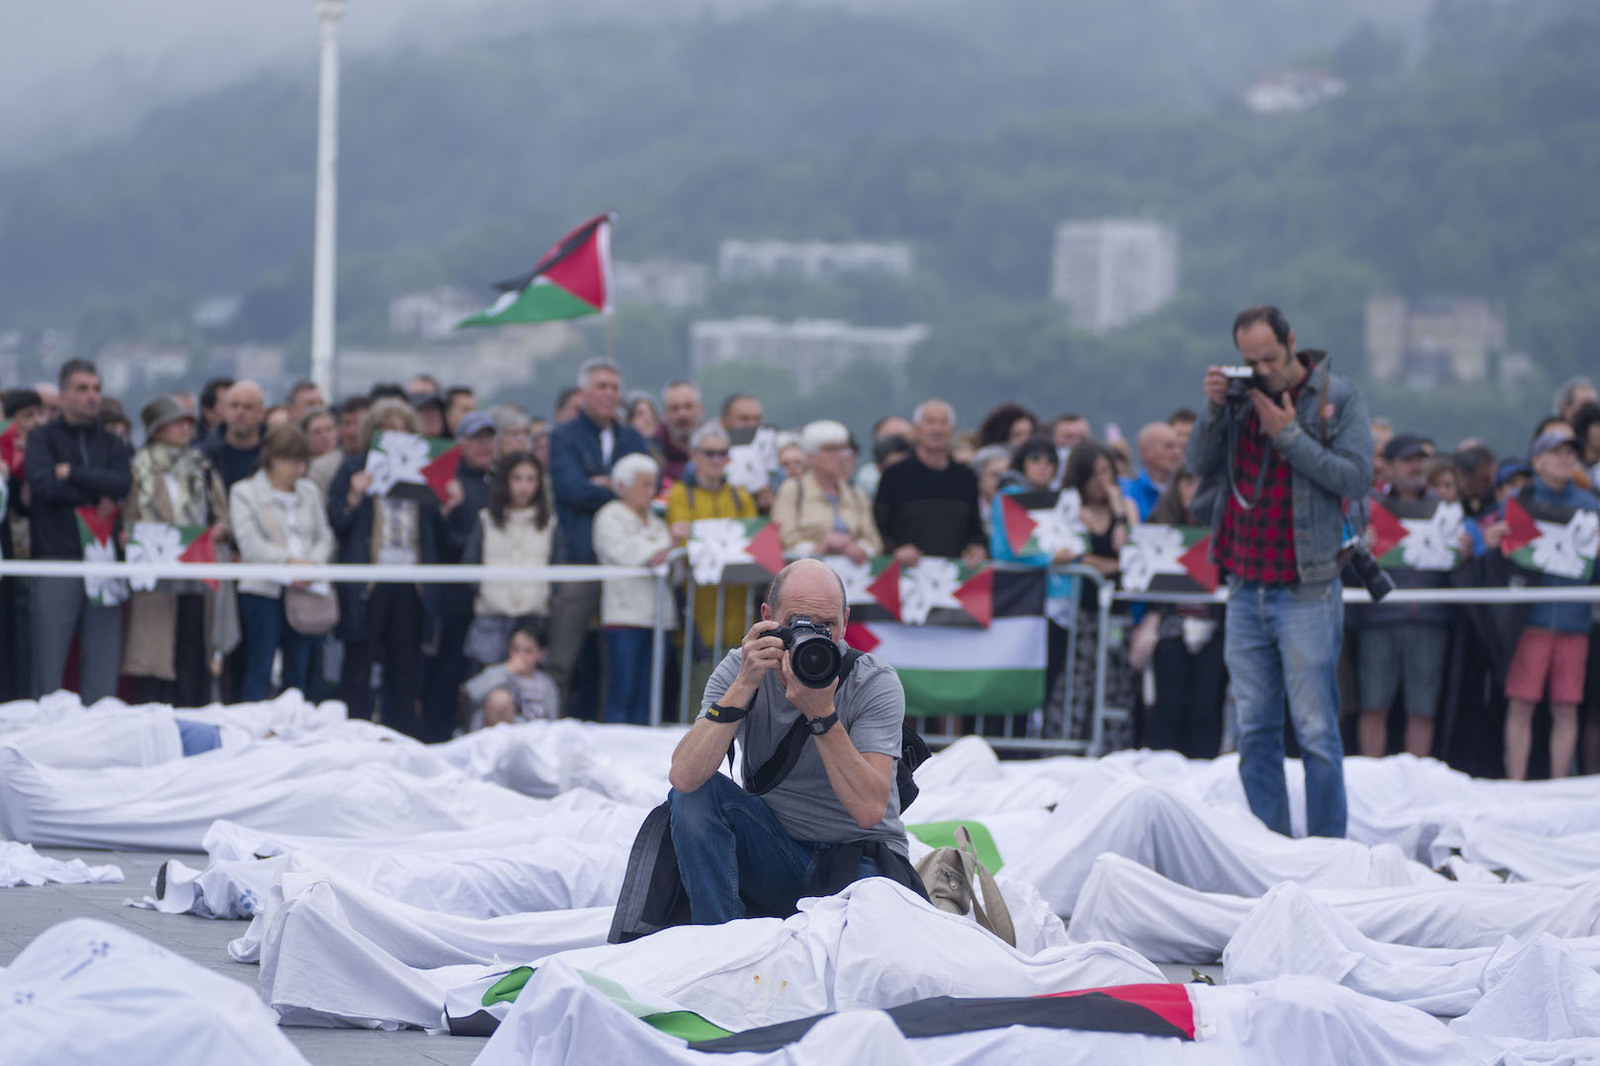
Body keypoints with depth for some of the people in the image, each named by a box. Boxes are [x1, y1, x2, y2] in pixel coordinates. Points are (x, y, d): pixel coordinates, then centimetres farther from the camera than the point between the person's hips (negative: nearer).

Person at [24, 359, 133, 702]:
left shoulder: (112, 444, 17)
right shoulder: (43, 438, 7)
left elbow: (123, 483, -3)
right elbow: (42, 484, -11)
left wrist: (71, 473, -6)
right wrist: (97, 495, -4)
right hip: (57, 557, -3)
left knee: (103, 657, 0)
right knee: (49, 656, -5)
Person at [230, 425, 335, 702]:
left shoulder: (310, 491, 15)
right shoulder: (244, 492, 0)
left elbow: (325, 537, 11)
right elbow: (250, 544, -11)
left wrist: (312, 565, -10)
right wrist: (291, 561, -20)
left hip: (304, 592, 4)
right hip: (263, 590, -4)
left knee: (300, 672, 4)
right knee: (259, 670, -5)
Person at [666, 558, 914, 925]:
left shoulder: (877, 684, -14)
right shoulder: (738, 669, -8)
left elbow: (869, 811, -26)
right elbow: (684, 777, -24)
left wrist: (822, 715, -33)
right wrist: (744, 686, -30)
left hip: (857, 857, -4)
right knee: (696, 794, -22)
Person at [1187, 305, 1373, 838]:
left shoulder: (1337, 396, -3)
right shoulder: (1240, 394, 9)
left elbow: (1357, 477, -11)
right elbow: (1200, 465, 7)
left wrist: (1289, 435, -15)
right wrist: (1214, 409, -8)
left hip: (1306, 589, -5)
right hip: (1245, 584, 5)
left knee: (1316, 730, -6)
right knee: (1255, 729, 7)